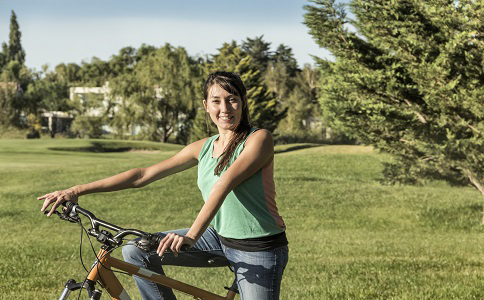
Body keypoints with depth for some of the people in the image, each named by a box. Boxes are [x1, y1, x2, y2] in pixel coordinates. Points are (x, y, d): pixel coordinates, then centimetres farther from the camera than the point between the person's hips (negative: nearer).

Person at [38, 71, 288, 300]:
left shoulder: (259, 139, -13)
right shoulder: (203, 148, 5)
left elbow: (225, 184, -28)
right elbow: (143, 175, 3)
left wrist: (191, 235, -42)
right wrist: (76, 191, -4)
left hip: (259, 251, -6)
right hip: (220, 237, 6)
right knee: (136, 252, -3)